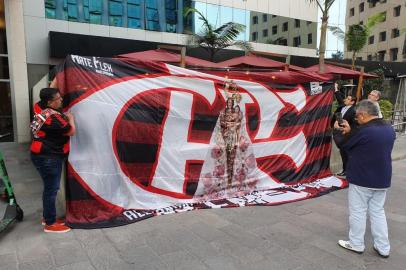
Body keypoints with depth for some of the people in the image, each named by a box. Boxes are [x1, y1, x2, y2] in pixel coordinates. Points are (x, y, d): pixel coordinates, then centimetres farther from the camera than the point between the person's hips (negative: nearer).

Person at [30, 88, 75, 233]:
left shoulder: (41, 108, 1)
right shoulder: (53, 118, -26)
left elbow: (50, 92, 20)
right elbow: (71, 131, -16)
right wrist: (70, 118, 0)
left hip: (43, 155, 10)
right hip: (48, 158, -10)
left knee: (49, 187, 19)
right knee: (51, 189, 0)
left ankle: (47, 216, 32)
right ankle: (50, 224, 11)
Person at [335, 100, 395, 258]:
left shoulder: (363, 131, -22)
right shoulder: (389, 129, 3)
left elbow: (343, 145, -8)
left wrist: (337, 130, 8)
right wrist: (350, 131, 9)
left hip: (362, 180, -7)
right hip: (382, 179, 7)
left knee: (358, 212, 8)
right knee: (378, 212, 17)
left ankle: (356, 244, 21)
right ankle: (383, 248, 23)